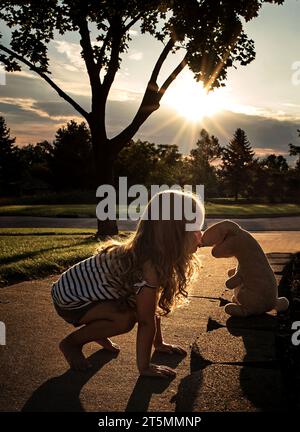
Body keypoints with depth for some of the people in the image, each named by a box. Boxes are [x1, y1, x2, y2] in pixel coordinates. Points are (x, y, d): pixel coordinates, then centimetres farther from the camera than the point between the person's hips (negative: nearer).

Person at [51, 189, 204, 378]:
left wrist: (159, 343, 10)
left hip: (82, 283, 9)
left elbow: (154, 307, 5)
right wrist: (144, 367, -18)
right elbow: (146, 321, -26)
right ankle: (71, 342, -3)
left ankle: (96, 332, 19)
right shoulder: (150, 265, -31)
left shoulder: (158, 254, -5)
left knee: (140, 303, 2)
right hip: (68, 299, -8)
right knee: (125, 319, -25)